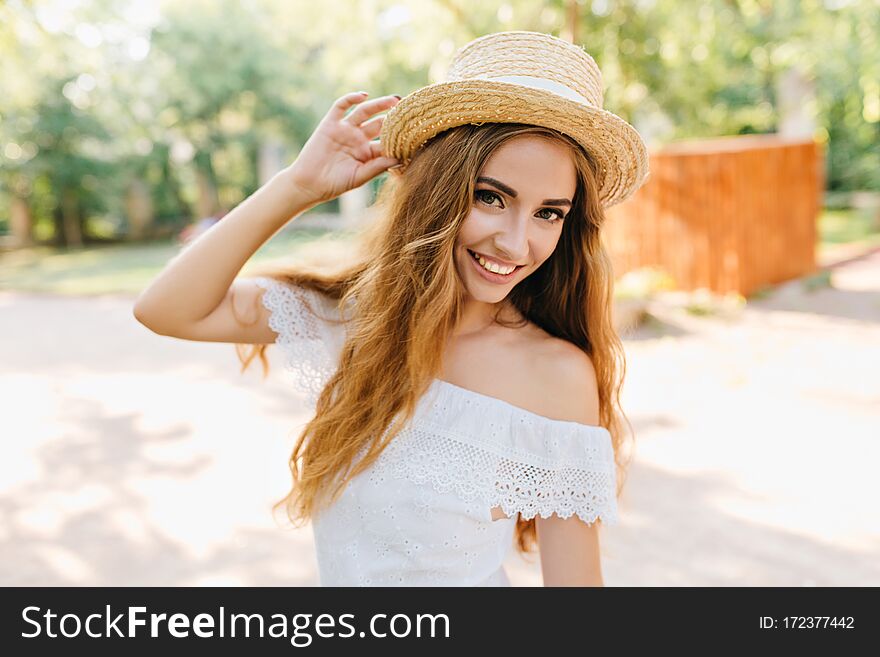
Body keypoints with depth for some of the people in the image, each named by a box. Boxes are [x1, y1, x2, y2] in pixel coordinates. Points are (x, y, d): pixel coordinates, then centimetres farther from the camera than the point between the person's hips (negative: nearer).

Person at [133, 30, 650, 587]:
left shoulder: (559, 375, -24)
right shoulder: (353, 309, -14)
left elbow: (574, 579, -18)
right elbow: (166, 310, -17)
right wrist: (300, 185, -22)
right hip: (335, 574, 4)